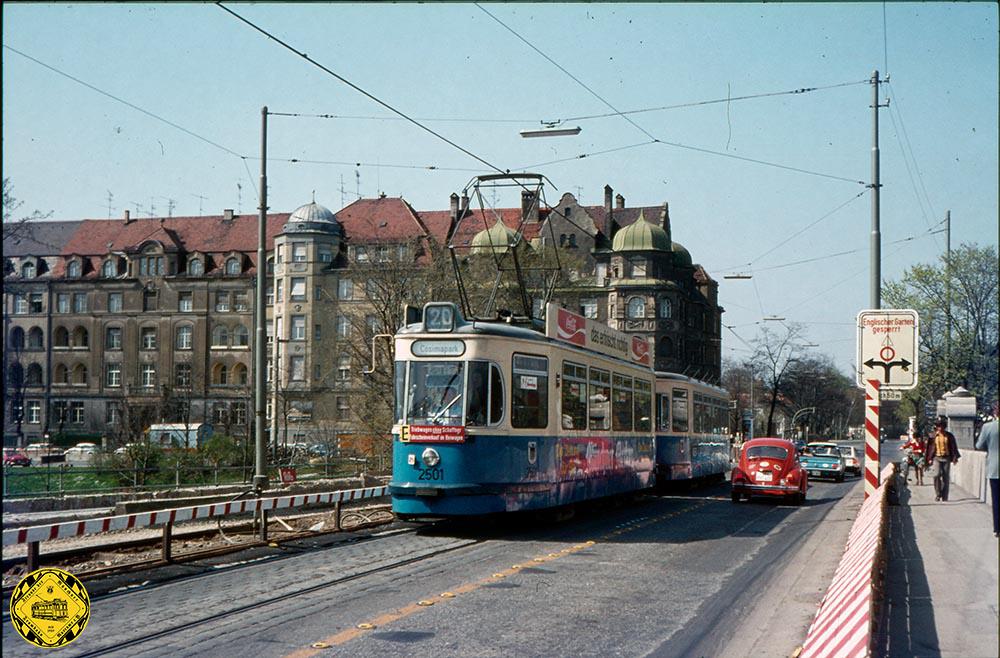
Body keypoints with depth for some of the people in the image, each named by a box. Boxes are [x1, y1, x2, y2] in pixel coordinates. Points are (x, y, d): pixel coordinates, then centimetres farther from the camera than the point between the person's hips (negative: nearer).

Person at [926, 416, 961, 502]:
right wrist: (930, 459, 3)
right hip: (937, 458, -1)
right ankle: (938, 494, -6)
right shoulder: (934, 436, 5)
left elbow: (954, 447, 7)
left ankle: (944, 497, 9)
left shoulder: (949, 436, 4)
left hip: (946, 458, 1)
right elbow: (930, 448, 8)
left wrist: (955, 458, -1)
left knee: (946, 478, 2)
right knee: (937, 475, -18)